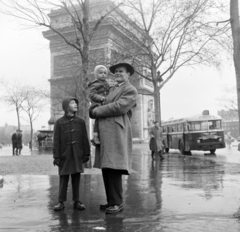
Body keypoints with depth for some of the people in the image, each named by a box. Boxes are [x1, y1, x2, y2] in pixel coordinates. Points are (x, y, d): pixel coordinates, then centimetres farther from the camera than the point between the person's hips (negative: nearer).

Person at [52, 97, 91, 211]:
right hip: (65, 154, -2)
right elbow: (56, 141, -4)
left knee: (76, 177, 7)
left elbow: (85, 139, 6)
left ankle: (76, 201, 15)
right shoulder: (59, 122, -1)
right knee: (63, 178, 3)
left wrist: (86, 154, 3)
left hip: (77, 155, 2)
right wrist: (56, 157, -7)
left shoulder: (81, 121, 5)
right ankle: (61, 202, 12)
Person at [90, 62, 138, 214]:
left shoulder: (131, 90, 1)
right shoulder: (112, 89, 28)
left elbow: (118, 107, -12)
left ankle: (118, 203, -2)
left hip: (116, 133, -8)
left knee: (114, 168, -10)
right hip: (105, 133, 8)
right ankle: (111, 201, 15)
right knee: (106, 168, 7)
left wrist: (97, 111, -5)